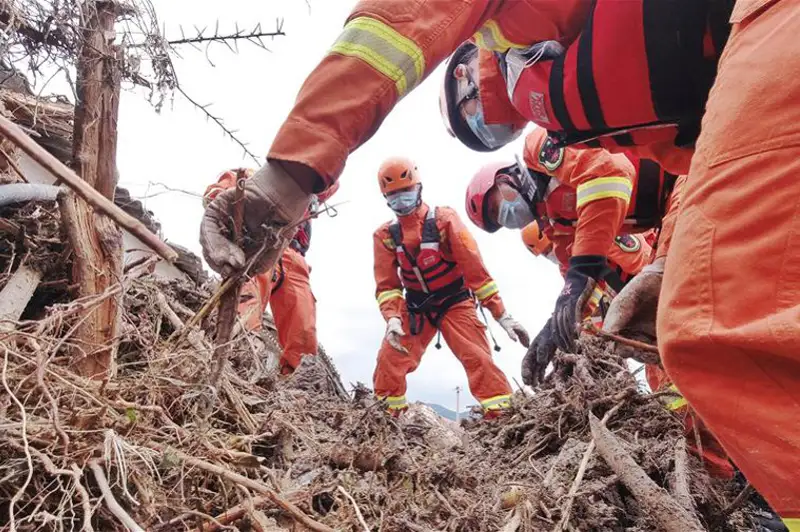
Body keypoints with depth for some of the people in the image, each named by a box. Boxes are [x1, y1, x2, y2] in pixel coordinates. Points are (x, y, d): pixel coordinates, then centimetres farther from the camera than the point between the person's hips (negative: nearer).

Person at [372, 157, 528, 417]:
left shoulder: (444, 219, -15)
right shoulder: (385, 235, -4)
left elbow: (474, 266, -17)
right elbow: (387, 284, -4)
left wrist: (501, 314, -19)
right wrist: (392, 318, -25)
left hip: (455, 304, -3)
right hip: (415, 308, 3)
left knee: (478, 360, -16)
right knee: (389, 361, -6)